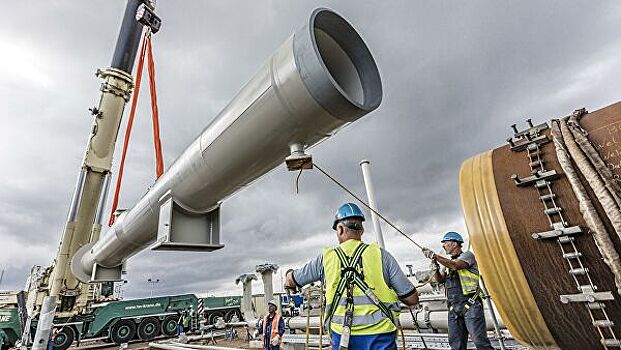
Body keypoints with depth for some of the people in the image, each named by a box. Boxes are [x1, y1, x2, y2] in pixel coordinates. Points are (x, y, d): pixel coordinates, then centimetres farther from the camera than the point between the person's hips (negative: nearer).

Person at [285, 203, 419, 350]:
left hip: (342, 337, 1)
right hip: (380, 336, 0)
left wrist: (290, 274, 37)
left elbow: (292, 280, 14)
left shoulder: (326, 257, -1)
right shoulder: (381, 255, -5)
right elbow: (412, 299, -1)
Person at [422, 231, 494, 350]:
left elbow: (455, 265, -20)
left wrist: (435, 256, -21)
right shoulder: (449, 262, 21)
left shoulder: (467, 255, 1)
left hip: (470, 305, -6)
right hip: (453, 308, 7)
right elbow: (440, 279, 11)